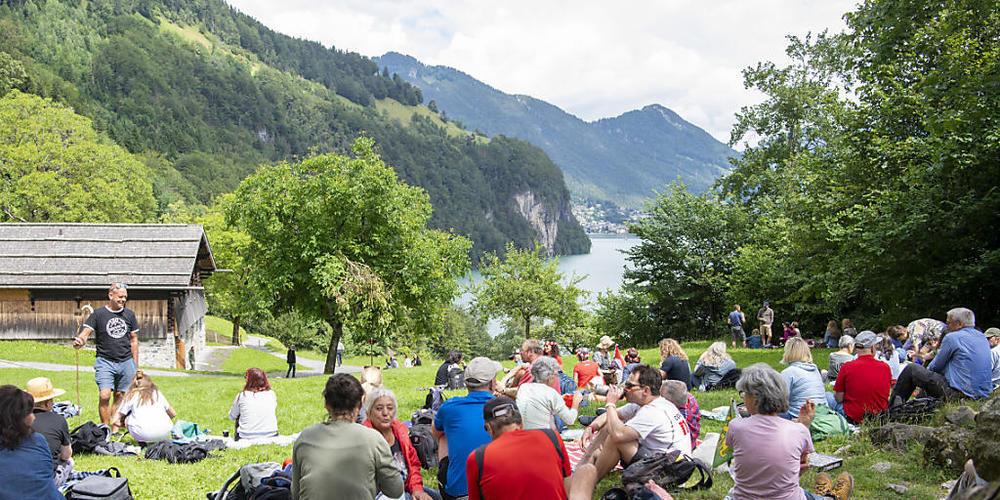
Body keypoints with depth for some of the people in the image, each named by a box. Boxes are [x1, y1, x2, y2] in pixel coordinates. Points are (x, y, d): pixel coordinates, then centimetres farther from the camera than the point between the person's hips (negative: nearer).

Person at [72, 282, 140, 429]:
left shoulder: (129, 315, 10)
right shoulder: (98, 314, 0)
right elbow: (86, 332, -9)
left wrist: (136, 366, 14)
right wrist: (79, 341, -34)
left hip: (126, 362, 3)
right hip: (105, 362, -3)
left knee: (120, 396, 6)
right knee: (104, 396, -14)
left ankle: (115, 429, 16)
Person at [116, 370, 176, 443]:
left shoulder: (131, 395, 17)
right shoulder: (157, 393, 24)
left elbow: (117, 421, 18)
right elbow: (173, 414, 28)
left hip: (143, 434, -3)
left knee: (127, 417, 25)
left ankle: (142, 441, 10)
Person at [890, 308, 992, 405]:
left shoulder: (952, 338, -10)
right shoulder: (983, 338, 14)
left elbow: (936, 367, -1)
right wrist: (935, 355, 32)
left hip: (960, 394, -9)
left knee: (911, 368, 3)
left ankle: (894, 405, 15)